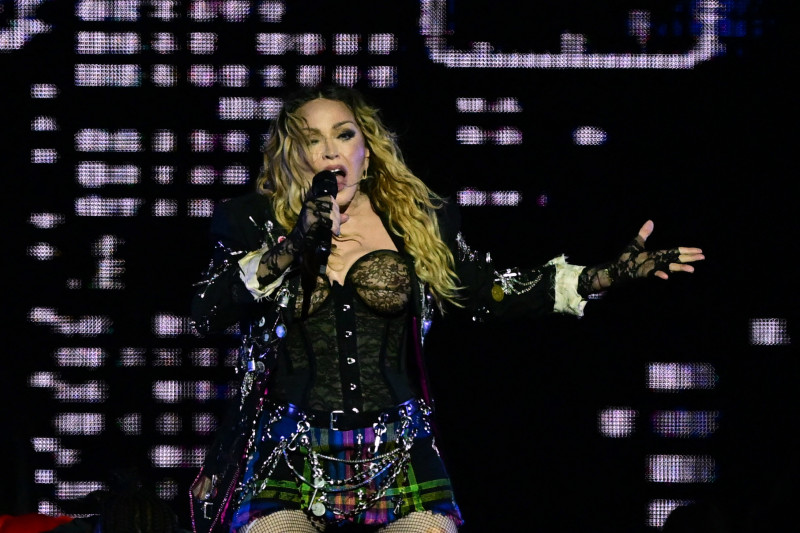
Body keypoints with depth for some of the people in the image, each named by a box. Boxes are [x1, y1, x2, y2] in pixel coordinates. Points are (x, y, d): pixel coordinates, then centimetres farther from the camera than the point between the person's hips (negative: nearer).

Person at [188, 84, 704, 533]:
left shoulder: (418, 223, 10)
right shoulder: (253, 223, 5)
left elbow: (489, 291, 14)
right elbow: (207, 312, -6)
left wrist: (611, 273, 7)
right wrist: (295, 245, -16)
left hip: (397, 460, 2)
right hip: (289, 459, -2)